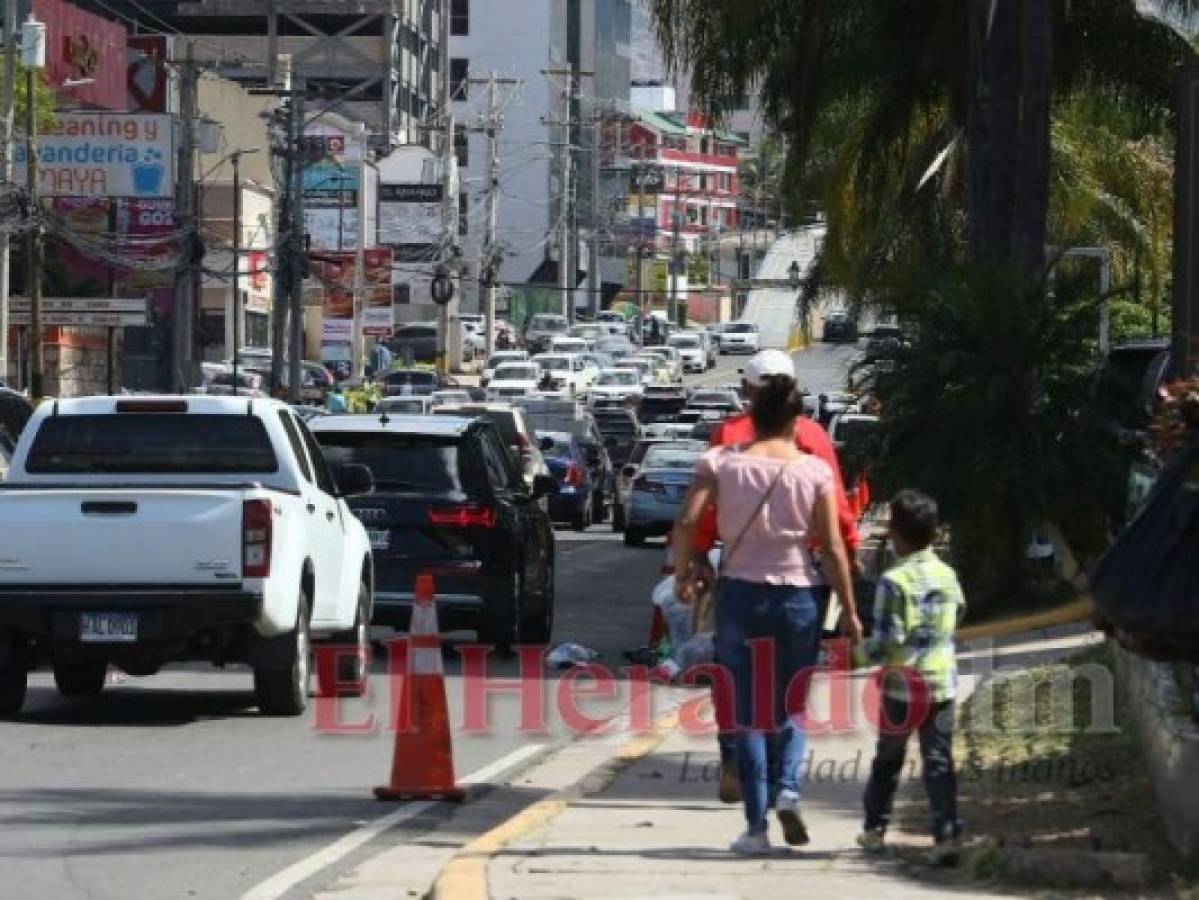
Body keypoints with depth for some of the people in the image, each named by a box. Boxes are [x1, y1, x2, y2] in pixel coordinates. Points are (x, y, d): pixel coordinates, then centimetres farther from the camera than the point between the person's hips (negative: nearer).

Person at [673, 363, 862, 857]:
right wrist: (850, 612, 3)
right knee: (791, 708, 16)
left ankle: (756, 825, 4)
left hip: (739, 593, 0)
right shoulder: (815, 471, -4)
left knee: (748, 714, 7)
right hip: (797, 595, 0)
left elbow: (686, 524, -11)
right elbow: (833, 548, -4)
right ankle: (787, 787, -10)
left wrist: (684, 575, 6)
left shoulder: (721, 462, -3)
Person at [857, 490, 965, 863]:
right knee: (939, 761, 1)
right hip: (942, 684, 3)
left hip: (902, 684, -3)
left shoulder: (893, 581, -14)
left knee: (888, 758, 14)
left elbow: (886, 639, -16)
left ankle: (874, 827, 26)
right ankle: (947, 832, -11)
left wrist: (866, 650, 3)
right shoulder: (948, 576, 3)